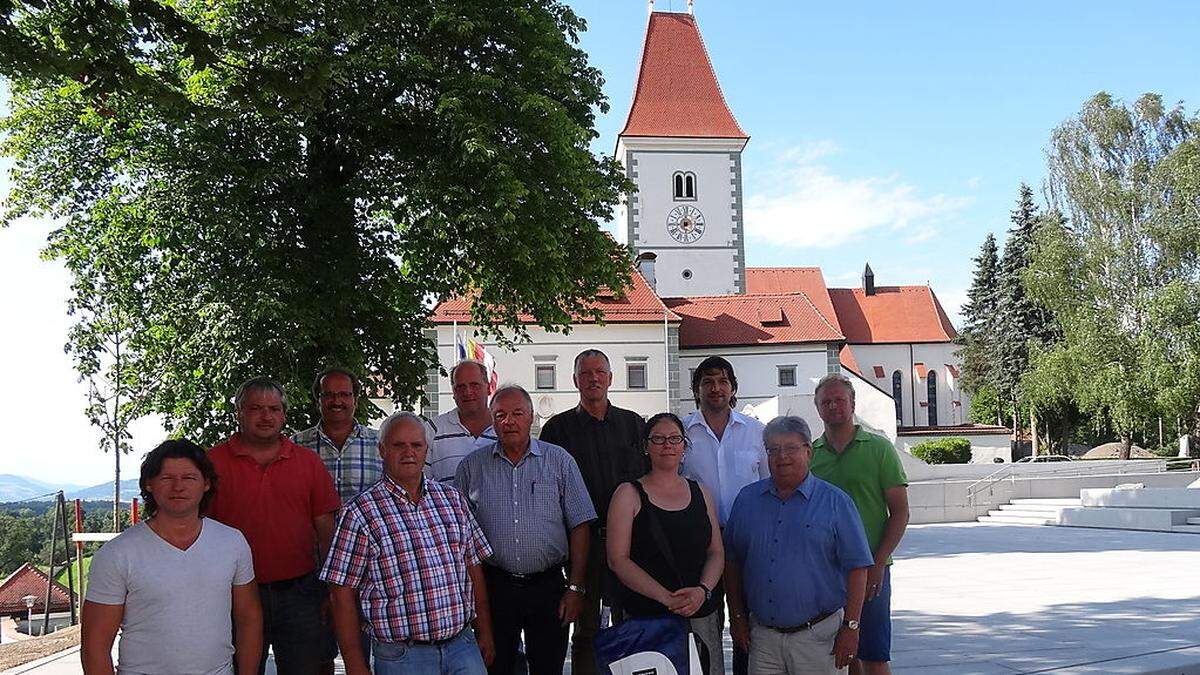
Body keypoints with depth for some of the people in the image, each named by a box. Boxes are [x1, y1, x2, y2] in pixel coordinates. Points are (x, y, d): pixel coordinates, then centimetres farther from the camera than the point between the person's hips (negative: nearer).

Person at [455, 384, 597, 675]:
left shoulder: (560, 461, 3)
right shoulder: (472, 466, 5)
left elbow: (579, 525, 2)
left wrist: (575, 588, -4)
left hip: (548, 586, 0)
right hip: (494, 586, 1)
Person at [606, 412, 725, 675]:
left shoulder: (700, 493, 13)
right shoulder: (629, 494, 0)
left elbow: (716, 552, 11)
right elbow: (618, 559, -8)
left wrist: (703, 590, -10)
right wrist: (667, 598, -17)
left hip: (702, 615, 4)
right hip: (645, 617, -4)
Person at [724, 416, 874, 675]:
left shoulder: (835, 502, -1)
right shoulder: (747, 499, 9)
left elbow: (856, 567, -4)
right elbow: (732, 561, 12)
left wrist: (850, 626, -9)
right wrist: (736, 617, 8)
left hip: (817, 636, -3)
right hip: (762, 634, 3)